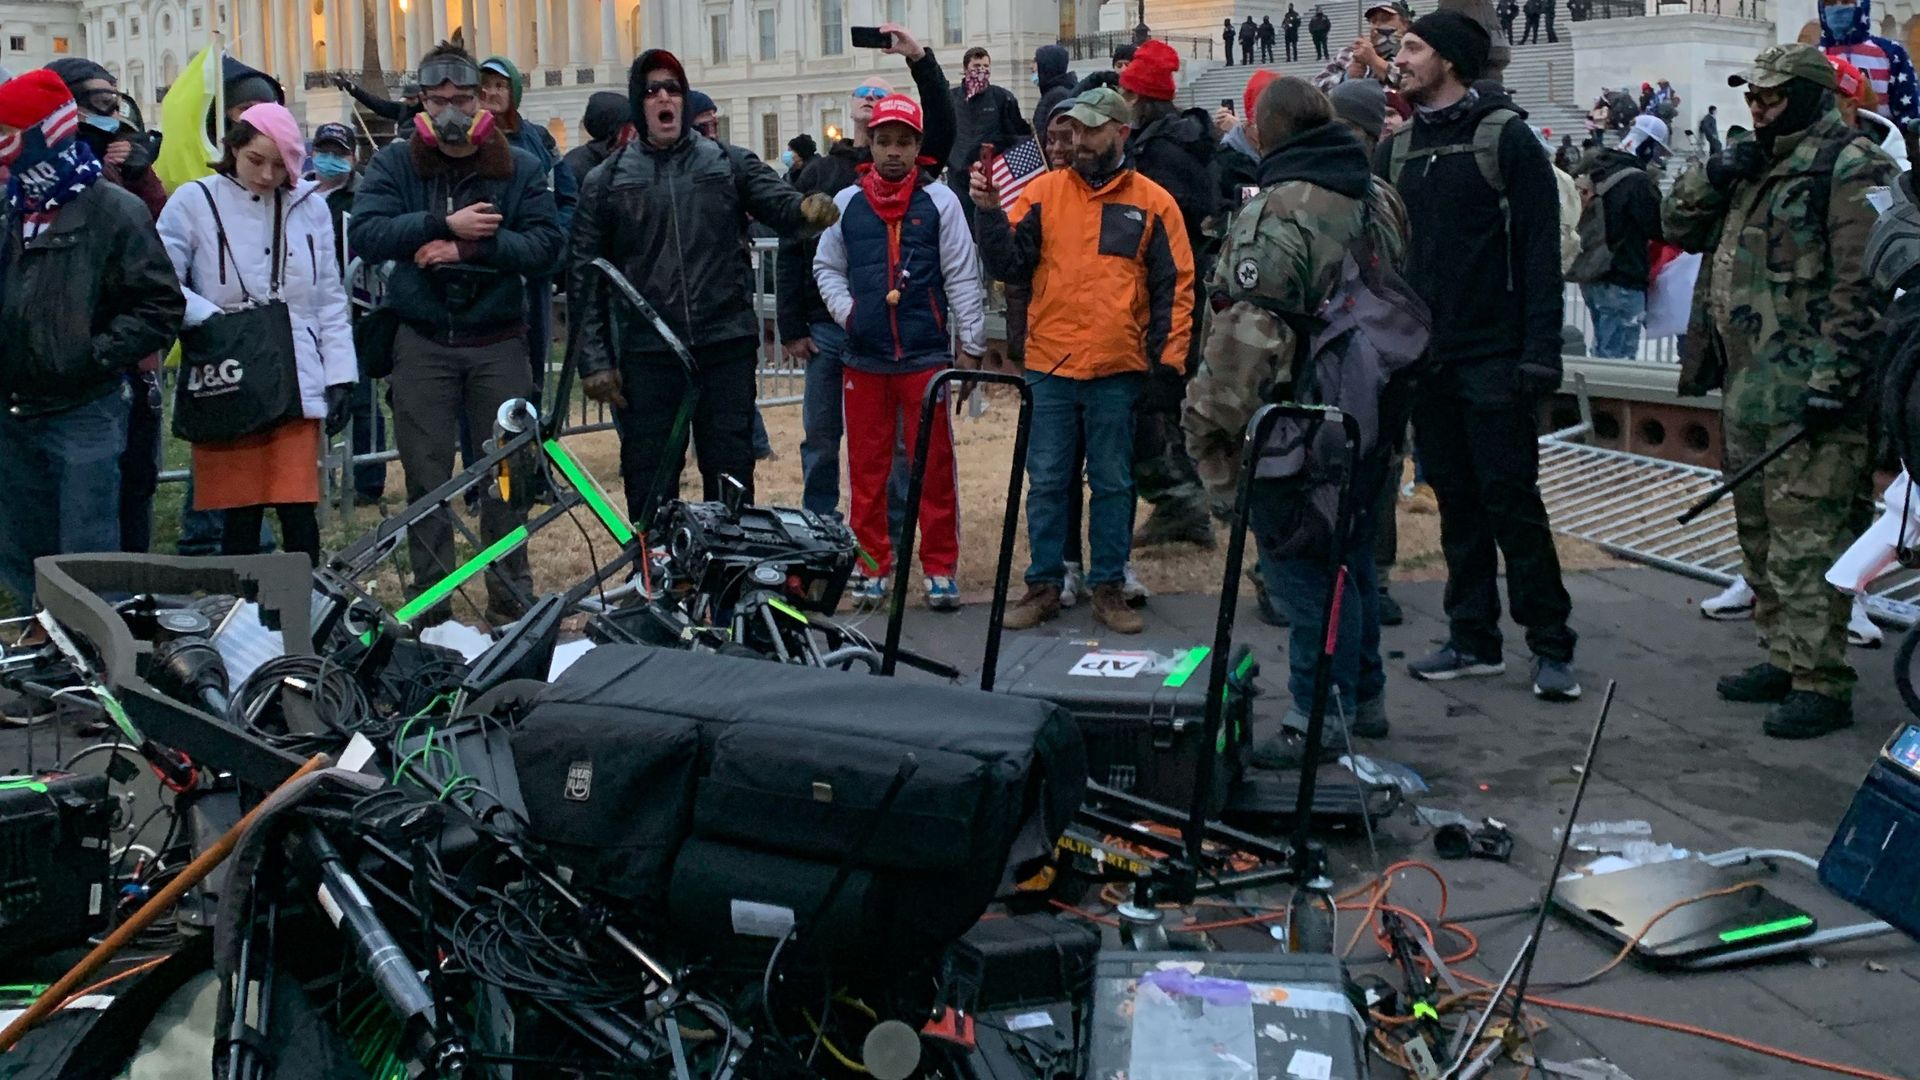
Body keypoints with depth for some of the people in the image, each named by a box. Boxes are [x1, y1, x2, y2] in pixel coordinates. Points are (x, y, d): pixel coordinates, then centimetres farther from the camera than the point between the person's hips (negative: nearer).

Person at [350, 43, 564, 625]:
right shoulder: (394, 162, 3)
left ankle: (511, 596, 16)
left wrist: (471, 248, -20)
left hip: (498, 342, 0)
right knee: (426, 478, 5)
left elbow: (546, 247, -9)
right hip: (422, 343, 0)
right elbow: (364, 233, -11)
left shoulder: (520, 168, 2)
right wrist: (444, 223, -21)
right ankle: (431, 601, 14)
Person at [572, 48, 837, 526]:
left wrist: (807, 208, -33)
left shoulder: (730, 162, 7)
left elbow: (778, 202, -8)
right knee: (649, 485, 4)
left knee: (731, 477, 6)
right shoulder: (607, 180, 6)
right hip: (647, 353, 0)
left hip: (726, 344, 0)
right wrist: (594, 359, -1)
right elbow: (585, 275, 6)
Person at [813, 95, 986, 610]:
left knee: (935, 466, 1)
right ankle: (872, 565, 19)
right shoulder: (846, 202, 7)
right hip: (864, 358, 2)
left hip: (926, 356, -2)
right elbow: (826, 267, 15)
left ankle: (940, 568, 11)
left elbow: (962, 277, 1)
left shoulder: (940, 201, 1)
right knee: (866, 467, 8)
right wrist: (845, 310, -3)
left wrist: (972, 347, -2)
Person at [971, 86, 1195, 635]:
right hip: (1049, 364, 1)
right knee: (1046, 480, 6)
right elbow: (1009, 265, 2)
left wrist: (1168, 359, -2)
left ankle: (1108, 586, 16)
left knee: (1113, 482, 7)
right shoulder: (1043, 191, 5)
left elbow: (1175, 287, 5)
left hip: (1118, 369, -1)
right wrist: (990, 212, -13)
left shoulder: (1152, 203, 3)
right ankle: (1044, 584, 15)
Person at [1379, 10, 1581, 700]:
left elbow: (1540, 248, -10)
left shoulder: (1506, 137, -5)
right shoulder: (1397, 149, 11)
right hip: (1424, 356, 5)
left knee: (1512, 500, -3)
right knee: (1456, 500, 10)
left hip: (1492, 357, -5)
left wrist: (1540, 350, -16)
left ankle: (1551, 647, 5)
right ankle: (1473, 638, 18)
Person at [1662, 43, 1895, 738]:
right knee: (1760, 536, 16)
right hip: (1745, 386, 10)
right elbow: (1678, 226, 19)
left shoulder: (1850, 168, -10)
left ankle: (1821, 685, -5)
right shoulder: (1752, 163, 18)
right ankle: (1785, 659, 28)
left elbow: (1860, 285, -16)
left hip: (1805, 391, -9)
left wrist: (1835, 379, -22)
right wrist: (1712, 177, 0)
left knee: (1806, 541, -10)